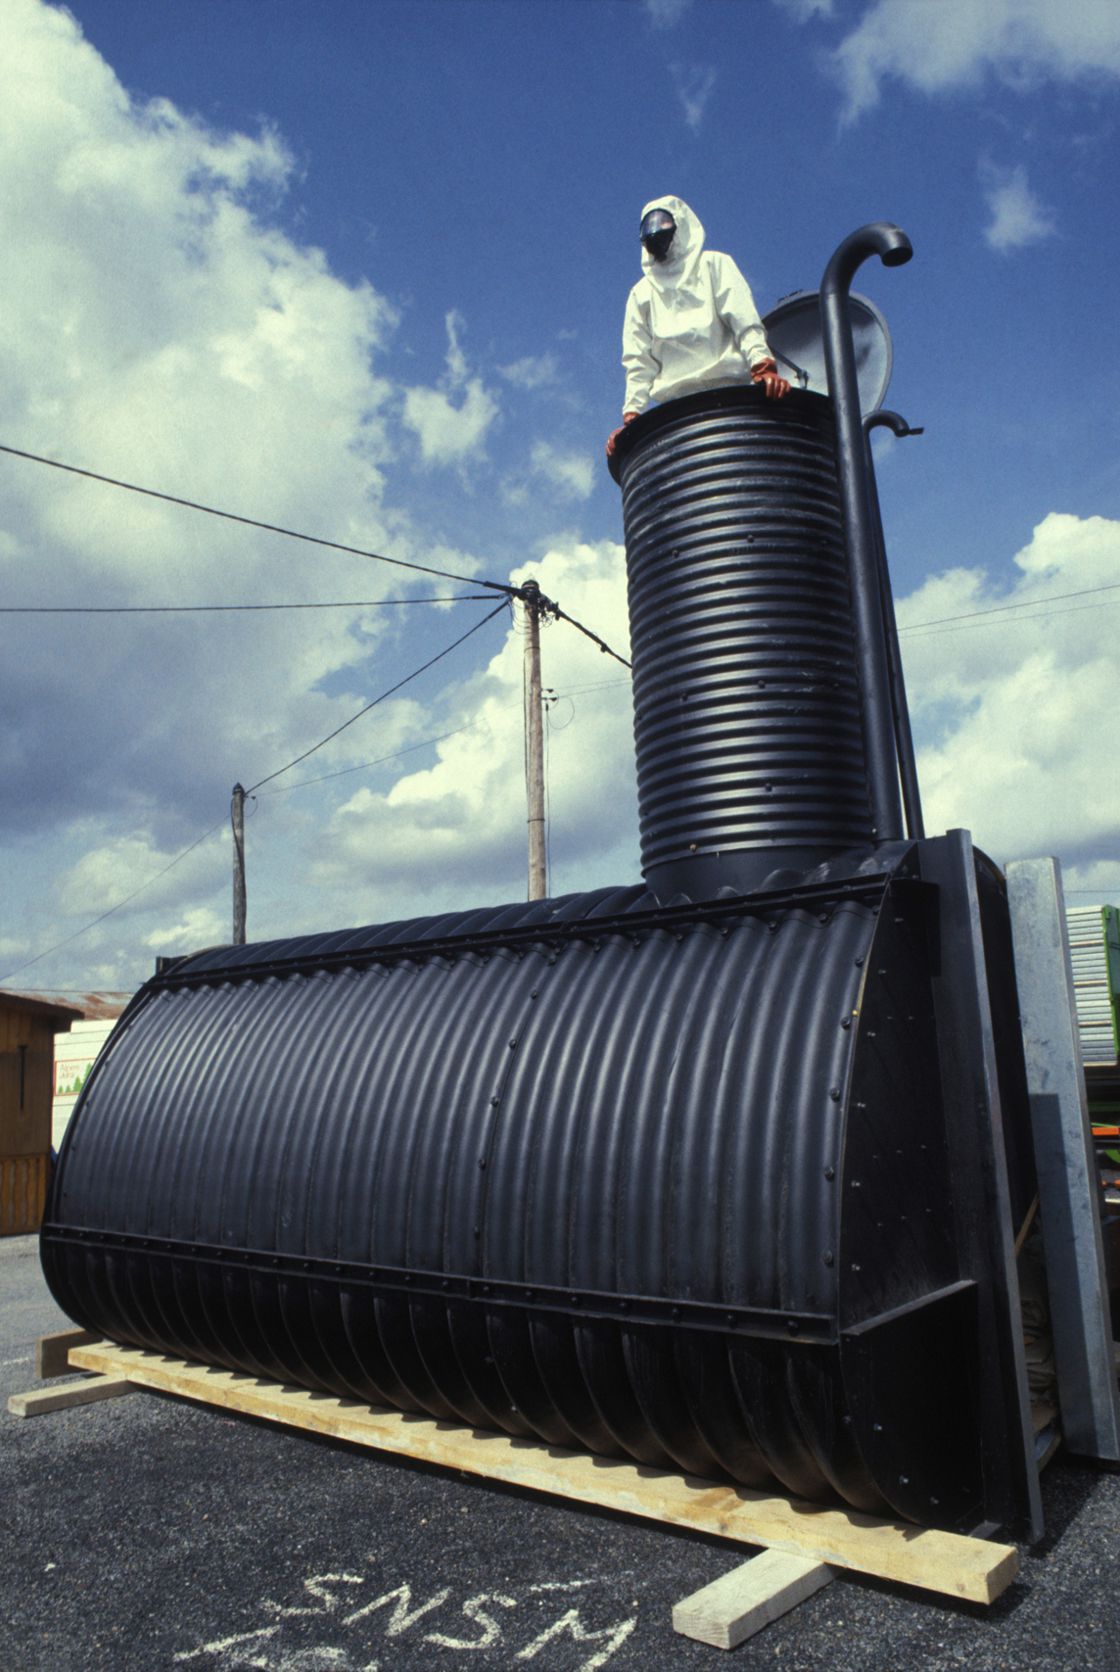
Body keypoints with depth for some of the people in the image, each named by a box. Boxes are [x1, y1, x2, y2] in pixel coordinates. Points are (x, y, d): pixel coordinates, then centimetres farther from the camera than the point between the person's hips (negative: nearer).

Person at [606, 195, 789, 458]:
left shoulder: (713, 265, 18)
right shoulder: (641, 293, 26)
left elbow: (746, 323, 3)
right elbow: (639, 362, 16)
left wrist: (764, 367, -16)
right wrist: (631, 414, 0)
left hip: (730, 391, -2)